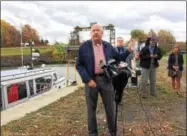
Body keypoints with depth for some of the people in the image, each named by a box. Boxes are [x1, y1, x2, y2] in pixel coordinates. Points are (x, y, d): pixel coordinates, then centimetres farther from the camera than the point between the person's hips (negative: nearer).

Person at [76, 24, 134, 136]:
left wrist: (128, 51, 3)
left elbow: (118, 58, 16)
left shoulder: (108, 46, 9)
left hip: (106, 80, 2)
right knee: (91, 108, 10)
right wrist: (88, 79, -13)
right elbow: (79, 65, -4)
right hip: (91, 80, -2)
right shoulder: (84, 47, -1)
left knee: (110, 107, 11)